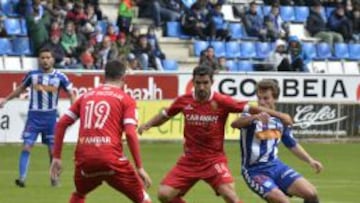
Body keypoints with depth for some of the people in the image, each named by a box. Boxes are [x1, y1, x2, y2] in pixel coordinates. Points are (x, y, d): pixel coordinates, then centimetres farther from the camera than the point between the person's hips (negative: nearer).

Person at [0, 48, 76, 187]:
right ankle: (22, 178, -15)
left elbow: (71, 94, 4)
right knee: (27, 146, -11)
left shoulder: (60, 77, -3)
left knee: (53, 149, 5)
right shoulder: (32, 75, 1)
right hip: (34, 116, 0)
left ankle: (54, 178, 21)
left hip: (51, 117, 0)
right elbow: (20, 89, 16)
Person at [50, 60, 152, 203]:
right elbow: (130, 134, -6)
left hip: (84, 159, 4)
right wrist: (139, 168, -5)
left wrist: (56, 157, 18)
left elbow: (61, 124, 14)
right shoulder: (126, 100, 6)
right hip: (111, 159, -4)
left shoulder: (86, 96, 19)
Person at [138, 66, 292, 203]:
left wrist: (279, 115, -18)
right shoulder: (184, 101, -3)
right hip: (189, 160, 3)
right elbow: (165, 115, 13)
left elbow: (250, 109, -12)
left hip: (214, 159, -3)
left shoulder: (221, 102, -12)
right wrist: (147, 125, -3)